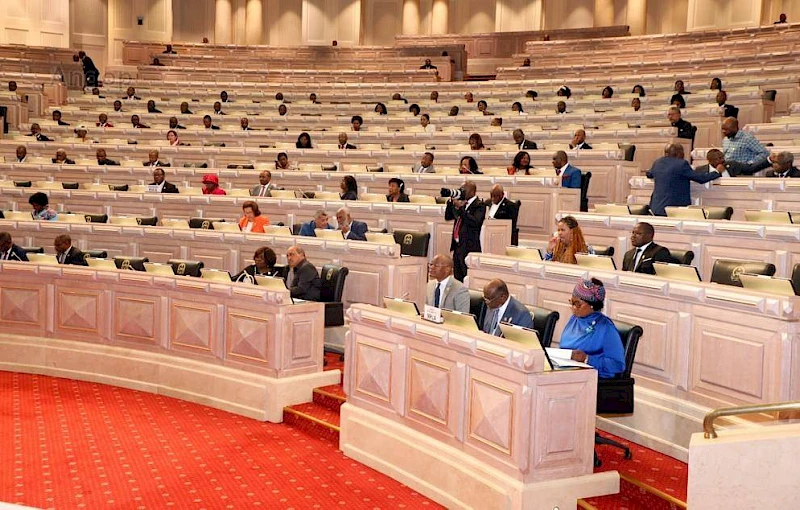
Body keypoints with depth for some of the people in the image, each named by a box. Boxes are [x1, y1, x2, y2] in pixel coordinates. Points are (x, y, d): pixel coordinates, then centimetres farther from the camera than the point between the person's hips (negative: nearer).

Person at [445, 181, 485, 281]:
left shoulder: (479, 205, -7)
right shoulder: (462, 202, 15)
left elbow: (475, 222, -22)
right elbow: (448, 217, 18)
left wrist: (461, 208, -20)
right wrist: (451, 202, 4)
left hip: (469, 247, -8)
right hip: (458, 246, 8)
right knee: (457, 279, 10)